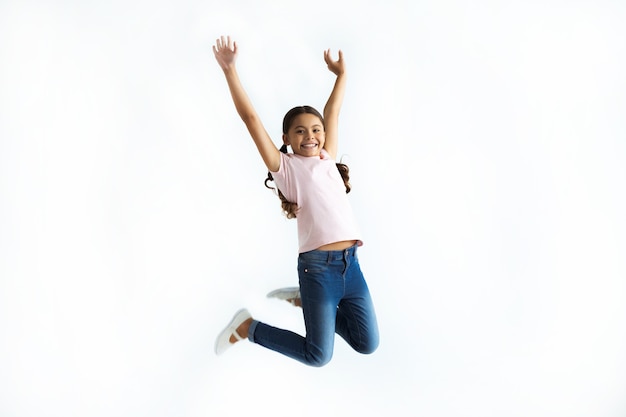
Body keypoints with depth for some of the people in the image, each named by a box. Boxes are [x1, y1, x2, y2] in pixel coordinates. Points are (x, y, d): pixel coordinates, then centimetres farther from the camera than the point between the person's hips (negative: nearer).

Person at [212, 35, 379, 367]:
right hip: (317, 265, -6)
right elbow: (250, 117, -4)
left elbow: (332, 113, 24)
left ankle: (304, 301, 26)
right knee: (318, 355, -6)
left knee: (367, 344, 11)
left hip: (350, 262, 6)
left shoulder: (328, 159, 15)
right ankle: (249, 327, 14)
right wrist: (229, 69, -7)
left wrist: (341, 74, 31)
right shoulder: (284, 166, 1)